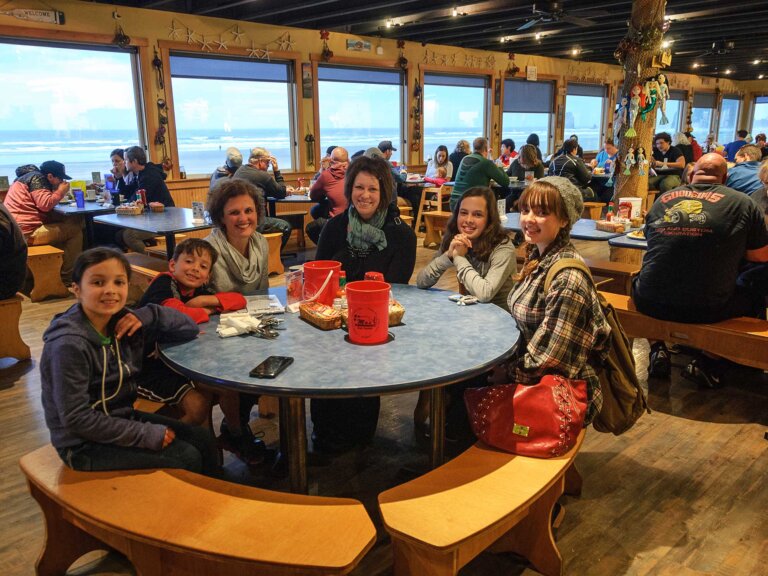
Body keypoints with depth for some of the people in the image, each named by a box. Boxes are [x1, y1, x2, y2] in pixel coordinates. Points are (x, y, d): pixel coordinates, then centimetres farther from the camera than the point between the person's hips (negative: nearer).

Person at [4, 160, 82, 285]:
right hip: (27, 232, -10)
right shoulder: (37, 178, -7)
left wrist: (58, 192, 11)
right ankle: (67, 278, -4)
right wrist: (60, 191, -4)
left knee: (67, 224, 21)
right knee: (76, 230, -9)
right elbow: (45, 204, -19)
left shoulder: (29, 177, 23)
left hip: (16, 230, 10)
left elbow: (43, 203, 22)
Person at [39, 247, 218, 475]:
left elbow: (189, 328, 1)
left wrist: (148, 315, -17)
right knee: (187, 458, -12)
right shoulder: (69, 345, -24)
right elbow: (76, 418, -24)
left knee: (201, 438, 3)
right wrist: (146, 434, -21)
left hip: (121, 417, 7)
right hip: (85, 446, -7)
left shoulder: (122, 322, -4)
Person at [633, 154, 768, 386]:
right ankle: (707, 363, 16)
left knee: (639, 281, 36)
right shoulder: (742, 203, 2)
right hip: (707, 310, -2)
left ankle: (658, 350, 27)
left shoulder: (662, 199, 9)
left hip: (650, 304, 2)